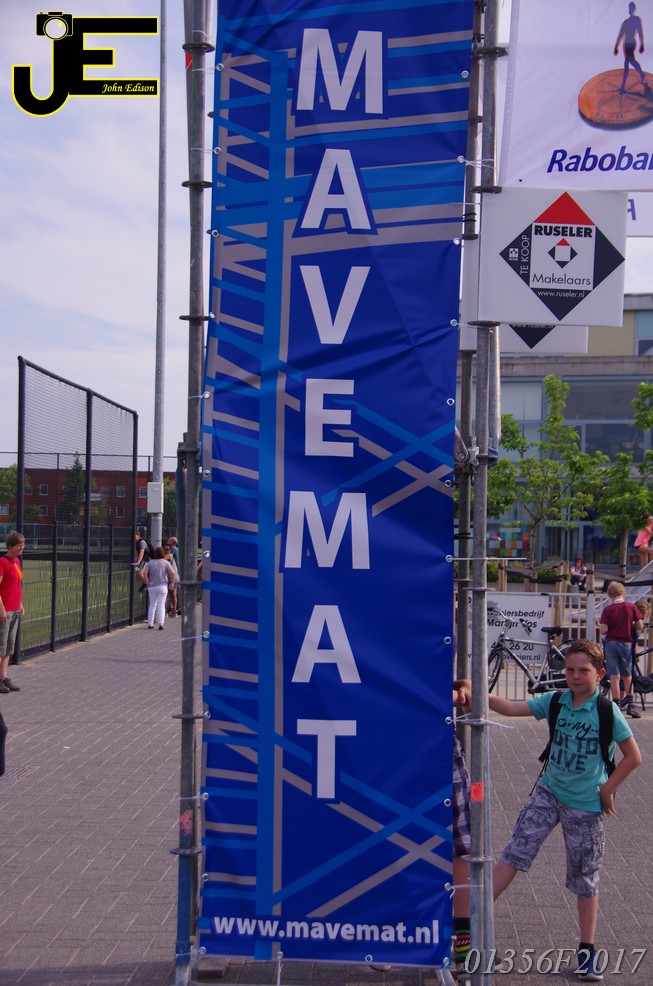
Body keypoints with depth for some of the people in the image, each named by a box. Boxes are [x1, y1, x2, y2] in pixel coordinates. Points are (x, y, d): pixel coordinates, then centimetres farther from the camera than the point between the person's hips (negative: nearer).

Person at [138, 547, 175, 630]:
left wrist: (146, 583, -1)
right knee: (161, 605, 1)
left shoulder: (149, 563, 1)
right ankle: (161, 624, -9)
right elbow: (172, 573, -13)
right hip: (162, 586, -2)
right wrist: (171, 583, -2)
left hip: (151, 587, 2)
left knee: (152, 605, 12)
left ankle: (150, 624, 13)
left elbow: (142, 574, -10)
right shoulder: (166, 563, -2)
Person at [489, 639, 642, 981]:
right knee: (515, 853, -6)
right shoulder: (556, 701, -3)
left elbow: (633, 757, -7)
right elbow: (510, 708, -11)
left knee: (584, 879, 9)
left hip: (585, 805, -3)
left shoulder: (607, 710, -13)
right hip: (548, 792, 3)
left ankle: (587, 950, 25)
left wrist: (606, 790, -8)